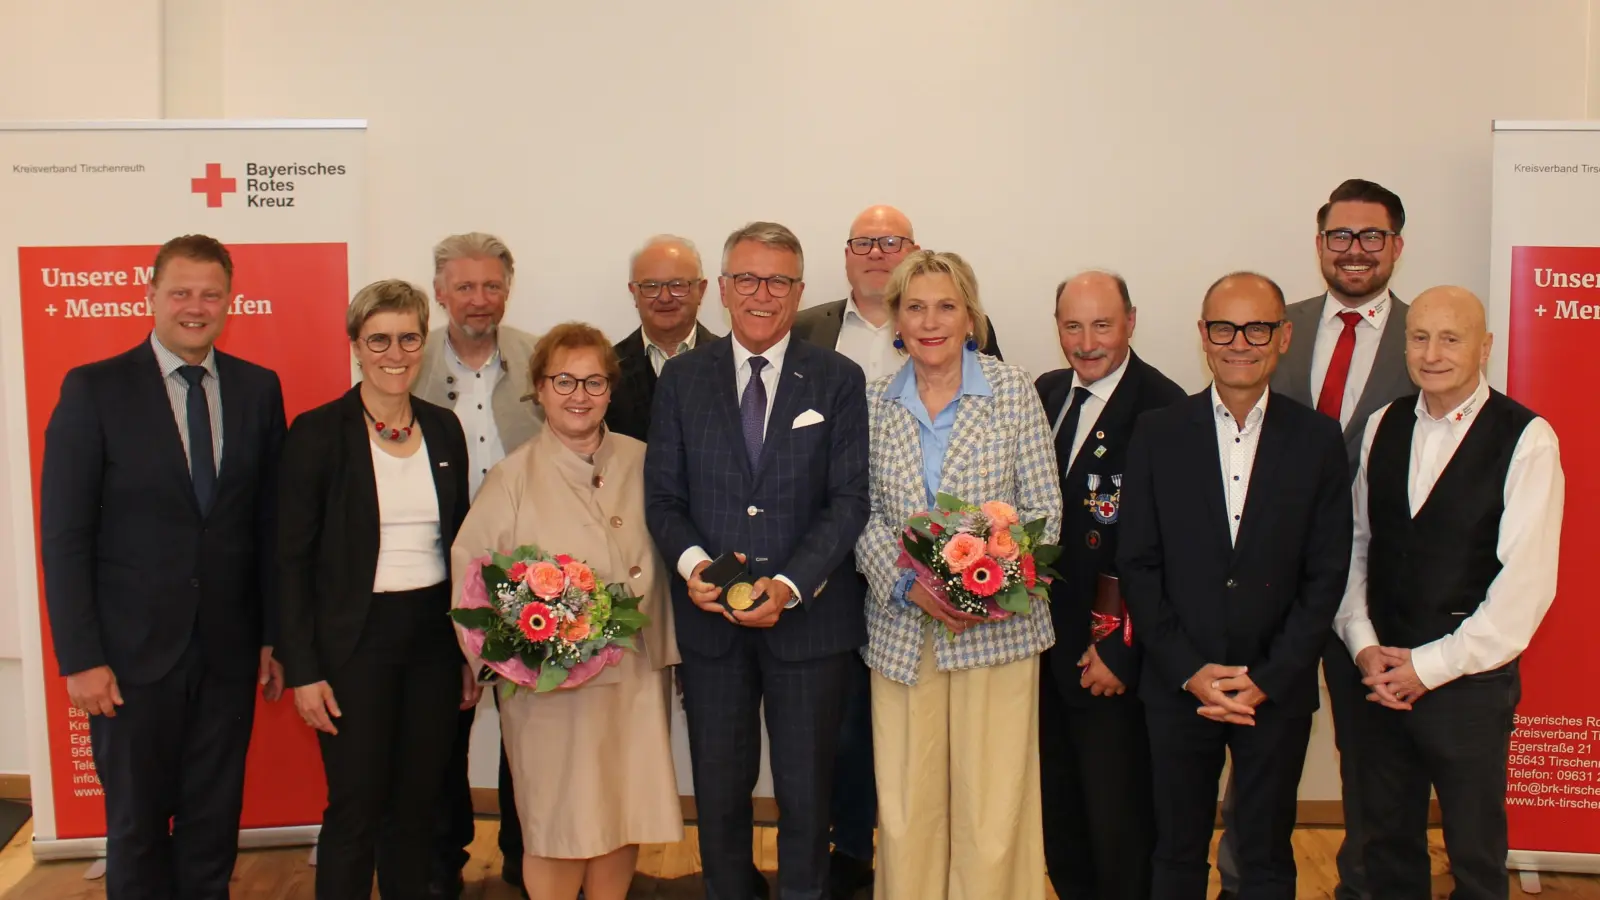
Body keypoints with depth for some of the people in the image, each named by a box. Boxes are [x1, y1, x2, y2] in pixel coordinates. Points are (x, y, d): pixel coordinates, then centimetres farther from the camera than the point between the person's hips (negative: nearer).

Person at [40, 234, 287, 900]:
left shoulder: (258, 389, 3)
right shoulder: (93, 389, -5)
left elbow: (271, 522, 6)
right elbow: (63, 536, -6)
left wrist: (274, 635, 5)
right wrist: (80, 658, -10)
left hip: (228, 651, 2)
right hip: (132, 652, -2)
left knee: (214, 822, 13)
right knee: (137, 823, 11)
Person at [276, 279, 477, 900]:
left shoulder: (444, 429, 6)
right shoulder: (317, 432, -8)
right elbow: (292, 559, -7)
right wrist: (303, 669, -11)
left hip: (433, 636, 4)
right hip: (355, 639, -4)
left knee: (418, 803, 13)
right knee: (355, 808, 3)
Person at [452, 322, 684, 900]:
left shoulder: (641, 463, 2)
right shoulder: (514, 476, -5)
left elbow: (663, 559, 7)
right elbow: (470, 573, -4)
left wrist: (667, 648, 7)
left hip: (634, 672, 3)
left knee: (625, 812, 12)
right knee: (557, 820, 6)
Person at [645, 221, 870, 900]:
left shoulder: (838, 380, 0)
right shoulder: (682, 379, 5)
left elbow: (849, 499, -6)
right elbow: (662, 495, 4)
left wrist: (789, 585, -17)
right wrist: (691, 561, -16)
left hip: (808, 615, -1)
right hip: (710, 616, 2)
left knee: (805, 789, 11)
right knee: (718, 787, 12)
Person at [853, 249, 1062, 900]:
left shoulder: (1014, 391, 0)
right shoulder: (875, 403, 7)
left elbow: (1043, 509, -1)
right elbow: (864, 513, 4)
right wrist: (908, 584, -13)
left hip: (997, 624, -2)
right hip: (901, 626, 2)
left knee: (993, 808, 1)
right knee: (905, 806, 7)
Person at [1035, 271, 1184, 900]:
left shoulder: (1164, 411, -15)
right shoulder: (1044, 395, 7)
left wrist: (1121, 648, -16)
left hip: (1111, 649, -6)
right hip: (1043, 638, 6)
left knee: (1118, 818, 6)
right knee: (1058, 802, 18)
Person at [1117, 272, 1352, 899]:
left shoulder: (1318, 439, 0)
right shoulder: (1158, 434, 0)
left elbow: (1326, 574, -2)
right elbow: (1137, 563, -2)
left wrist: (1268, 680, -9)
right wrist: (1189, 670, -9)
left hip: (1278, 690, 0)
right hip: (1178, 686, 0)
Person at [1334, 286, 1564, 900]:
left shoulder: (1526, 440, -11)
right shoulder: (1383, 427, 5)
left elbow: (1526, 582, -15)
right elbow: (1355, 544, 7)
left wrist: (1430, 665, -14)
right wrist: (1364, 646, -4)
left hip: (1470, 682, -4)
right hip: (1382, 676, 4)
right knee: (1388, 847, 15)